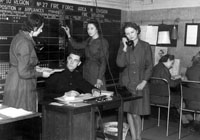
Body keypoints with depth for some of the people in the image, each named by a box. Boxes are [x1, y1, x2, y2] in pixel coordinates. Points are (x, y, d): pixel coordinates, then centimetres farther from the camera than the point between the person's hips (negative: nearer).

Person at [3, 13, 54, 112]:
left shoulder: (19, 37, 7)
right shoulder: (25, 43, -21)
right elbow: (23, 73, -22)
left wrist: (35, 69, 15)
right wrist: (41, 74, -10)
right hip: (21, 87, -10)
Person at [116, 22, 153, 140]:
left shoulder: (145, 46, -2)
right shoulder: (123, 46, 5)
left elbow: (149, 66, -2)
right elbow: (120, 64, -7)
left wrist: (144, 82, -10)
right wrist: (125, 47, -12)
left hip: (140, 84, -3)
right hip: (127, 83, 3)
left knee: (136, 113, -6)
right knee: (129, 111, 5)